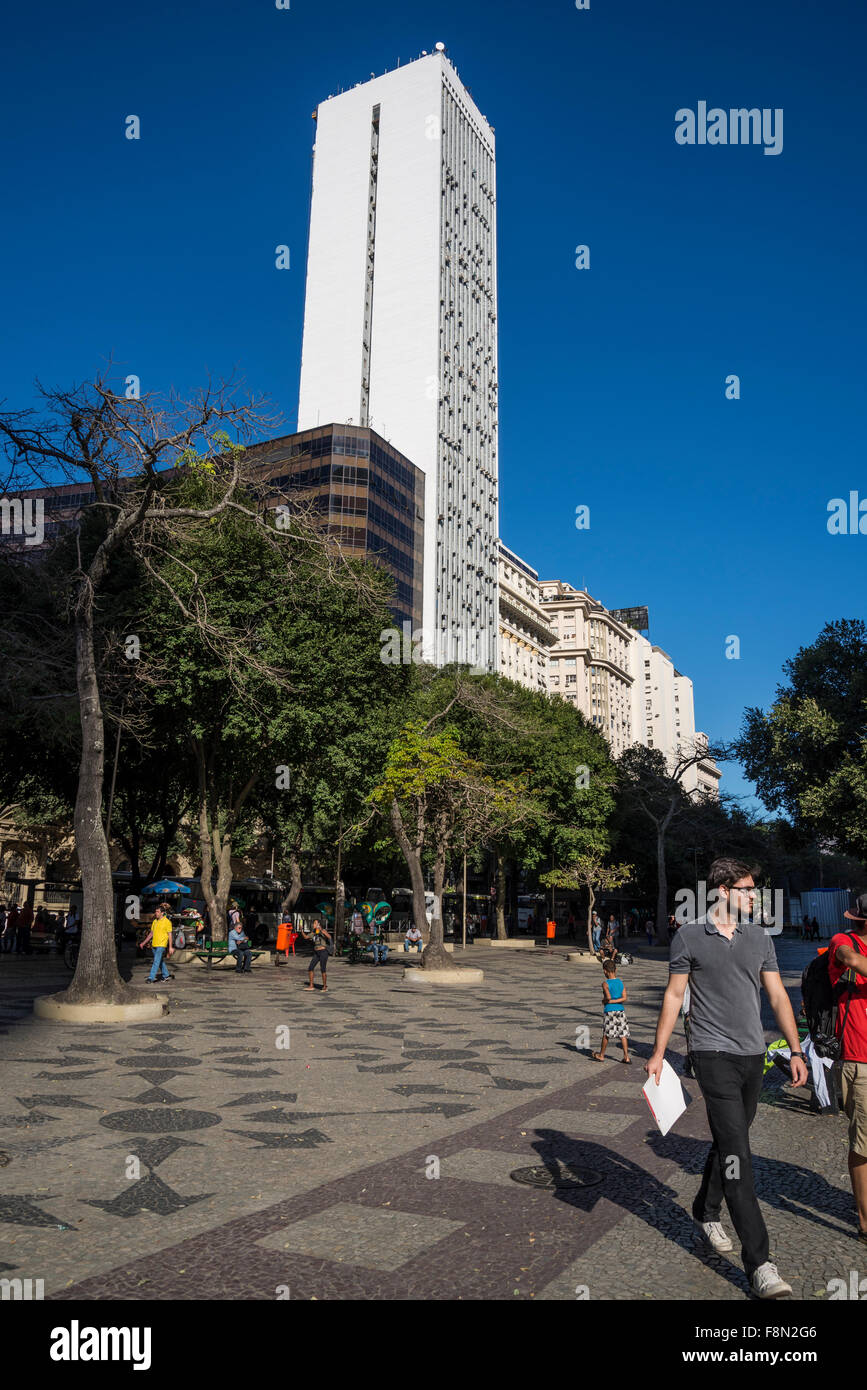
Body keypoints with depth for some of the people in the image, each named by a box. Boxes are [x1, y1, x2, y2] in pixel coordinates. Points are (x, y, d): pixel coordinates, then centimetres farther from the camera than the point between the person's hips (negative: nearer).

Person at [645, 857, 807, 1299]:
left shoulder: (759, 938, 8)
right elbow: (674, 995, 0)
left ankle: (706, 1213, 39)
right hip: (713, 1054, -5)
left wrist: (795, 1051, 5)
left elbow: (777, 996, 11)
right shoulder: (689, 936, -4)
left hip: (753, 1055, 5)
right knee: (736, 1153, -10)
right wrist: (658, 1053, -2)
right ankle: (758, 1263, -8)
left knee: (727, 1142, 17)